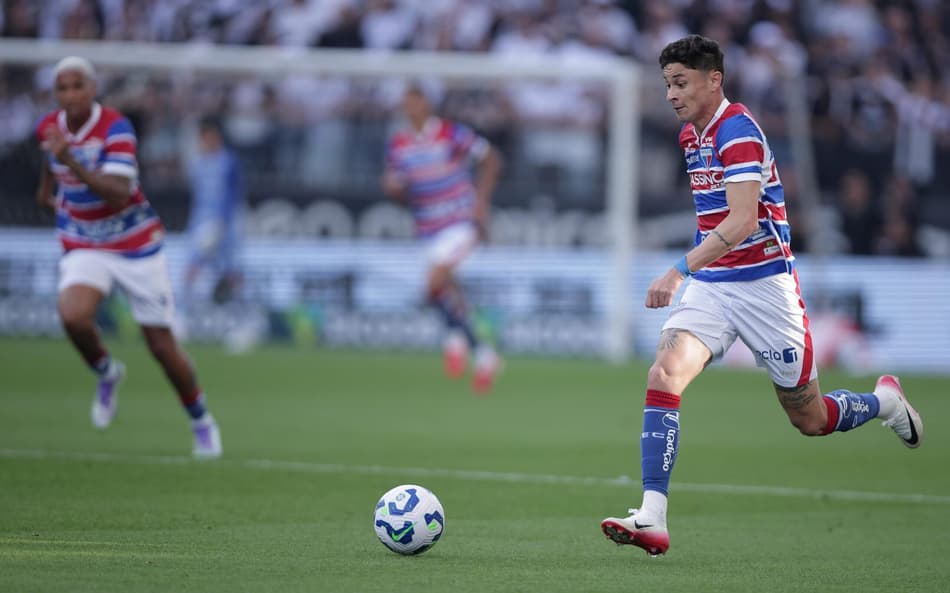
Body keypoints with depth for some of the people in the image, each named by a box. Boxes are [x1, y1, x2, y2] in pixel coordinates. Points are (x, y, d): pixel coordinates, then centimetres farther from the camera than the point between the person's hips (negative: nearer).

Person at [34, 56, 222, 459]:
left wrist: (70, 162, -43)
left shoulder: (116, 129, -23)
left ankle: (201, 422, 25)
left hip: (137, 247, -3)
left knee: (162, 347, 0)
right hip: (84, 248, 3)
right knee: (73, 317, -28)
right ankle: (106, 373, 4)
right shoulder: (50, 127, -5)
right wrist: (47, 186, 27)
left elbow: (118, 195, -36)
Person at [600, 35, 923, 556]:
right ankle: (651, 520, -26)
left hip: (763, 287, -7)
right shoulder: (690, 135, 9)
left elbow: (743, 220, -30)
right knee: (663, 377, -20)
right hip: (710, 287, 7)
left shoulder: (738, 131, -18)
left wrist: (680, 271, -38)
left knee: (809, 419, 7)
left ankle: (886, 400, 40)